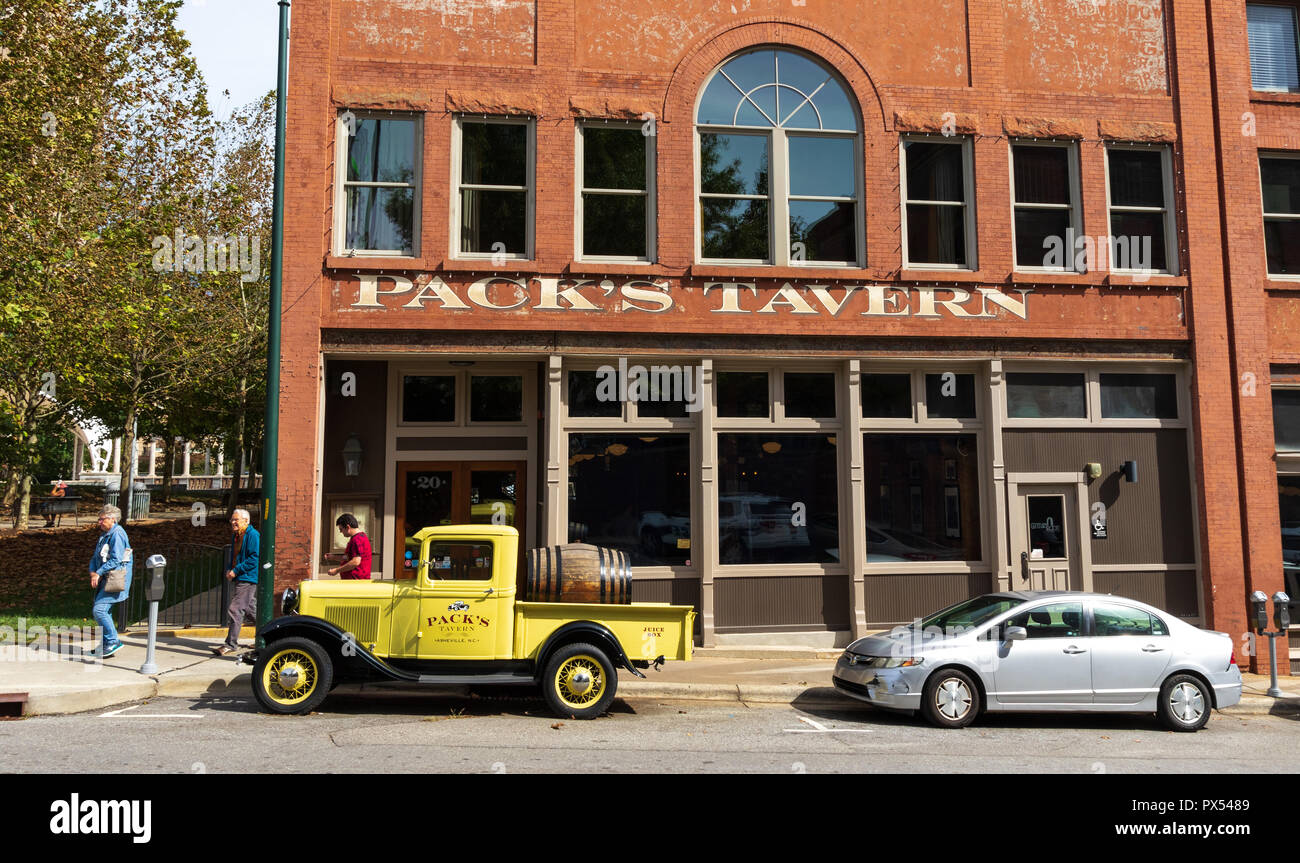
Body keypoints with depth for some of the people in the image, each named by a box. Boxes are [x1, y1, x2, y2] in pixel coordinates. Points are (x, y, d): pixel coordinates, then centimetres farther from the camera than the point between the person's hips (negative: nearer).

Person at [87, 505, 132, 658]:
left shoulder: (117, 534, -13)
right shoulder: (104, 535, 18)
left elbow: (116, 560, -21)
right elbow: (96, 557, 19)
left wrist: (99, 573, -15)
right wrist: (93, 572, 0)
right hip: (105, 579, 10)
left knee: (99, 609, -15)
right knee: (100, 610, 11)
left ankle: (113, 641, -8)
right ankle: (105, 645, 19)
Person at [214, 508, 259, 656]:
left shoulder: (252, 535, -13)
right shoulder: (237, 536, 16)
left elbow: (254, 559, -19)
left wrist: (236, 571, -19)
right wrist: (230, 570, 9)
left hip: (248, 579, -10)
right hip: (240, 579, 10)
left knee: (235, 610, -12)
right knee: (251, 610, 15)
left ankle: (231, 644, -8)